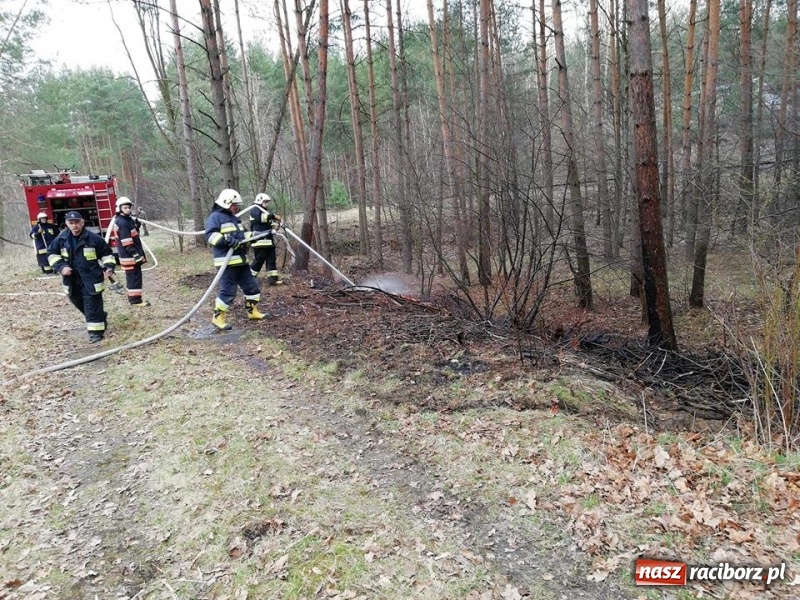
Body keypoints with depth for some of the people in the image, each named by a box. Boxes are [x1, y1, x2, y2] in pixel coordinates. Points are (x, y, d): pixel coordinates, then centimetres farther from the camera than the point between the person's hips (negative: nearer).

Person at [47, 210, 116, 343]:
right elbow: (52, 253, 11)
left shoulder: (93, 238, -11)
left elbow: (106, 253, 1)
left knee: (92, 305, -6)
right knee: (78, 302, 19)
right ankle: (99, 318, 39)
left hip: (91, 278, -5)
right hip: (72, 280, 5)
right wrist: (60, 267, -4)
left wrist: (108, 267, -13)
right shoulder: (61, 239, -1)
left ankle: (96, 330, 1)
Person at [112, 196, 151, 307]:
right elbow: (127, 243, -23)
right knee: (134, 277, -7)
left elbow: (134, 234, 20)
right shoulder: (122, 223, -17)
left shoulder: (127, 220, 14)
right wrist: (136, 255, -24)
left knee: (132, 277, 16)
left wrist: (136, 222, 6)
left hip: (131, 255, 10)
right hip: (129, 256, -10)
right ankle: (135, 300, -3)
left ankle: (133, 298, 25)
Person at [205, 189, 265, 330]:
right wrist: (226, 240, -31)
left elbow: (242, 234, 29)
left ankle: (252, 311, 28)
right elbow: (210, 235, -20)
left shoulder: (234, 218, 21)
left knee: (251, 286, 14)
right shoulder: (215, 217, -9)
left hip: (240, 260, 9)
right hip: (227, 262, -9)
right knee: (228, 290, -9)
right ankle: (218, 317, 3)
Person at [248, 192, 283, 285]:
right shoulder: (254, 210, -3)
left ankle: (272, 279, 3)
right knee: (259, 259, -8)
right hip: (260, 240, -9)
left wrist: (276, 223, 5)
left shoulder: (265, 211, 27)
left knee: (271, 259, 3)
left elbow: (268, 223, 27)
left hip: (268, 240, 9)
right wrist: (273, 216, -26)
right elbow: (260, 217, -24)